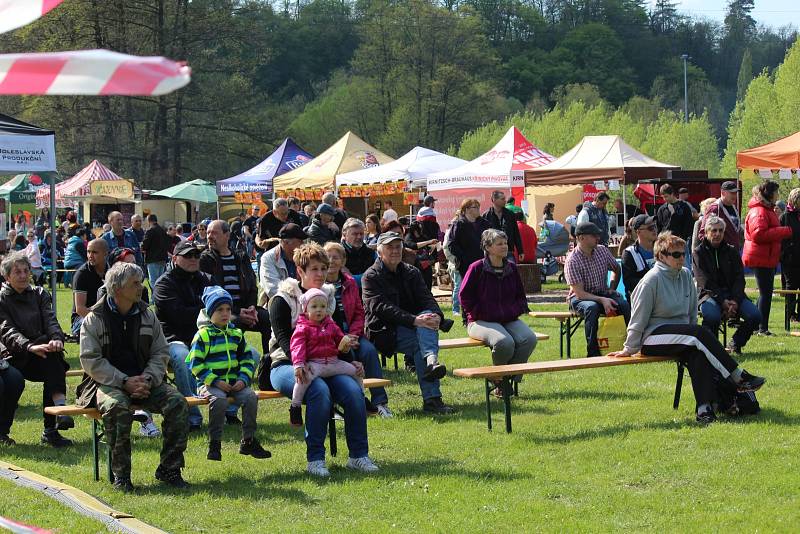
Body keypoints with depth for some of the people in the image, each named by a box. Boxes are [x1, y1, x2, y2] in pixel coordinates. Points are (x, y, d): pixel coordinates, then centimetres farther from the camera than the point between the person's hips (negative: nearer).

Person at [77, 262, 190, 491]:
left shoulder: (147, 316, 12)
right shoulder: (94, 320, -1)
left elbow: (161, 353, 10)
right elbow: (91, 361, -9)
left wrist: (147, 379, -10)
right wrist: (124, 382, -19)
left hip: (143, 380, 4)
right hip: (108, 383, -4)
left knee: (177, 403, -21)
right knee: (116, 407, -38)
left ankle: (169, 469, -11)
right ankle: (121, 475, -26)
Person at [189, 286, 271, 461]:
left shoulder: (236, 334, 15)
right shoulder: (203, 335, -2)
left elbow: (247, 360, 17)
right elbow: (196, 365, -7)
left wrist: (243, 379, -2)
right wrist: (215, 381, -15)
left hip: (234, 382, 5)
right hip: (210, 384, -5)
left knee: (251, 397, -21)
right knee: (219, 400, -35)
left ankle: (248, 441, -8)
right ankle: (214, 444, -20)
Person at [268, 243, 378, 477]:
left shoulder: (328, 297, 16)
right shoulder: (282, 300, -2)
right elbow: (284, 338, -12)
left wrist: (349, 360, 5)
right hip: (286, 365, -5)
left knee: (353, 390, -23)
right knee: (319, 390, -35)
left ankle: (359, 455, -14)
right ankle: (315, 458, -27)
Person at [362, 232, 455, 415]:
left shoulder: (411, 273, 17)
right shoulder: (371, 276, 0)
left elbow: (426, 298, 4)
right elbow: (382, 307, -16)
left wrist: (436, 315, -22)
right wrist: (414, 320, -28)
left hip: (411, 326, 4)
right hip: (385, 332, -4)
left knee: (428, 317, -29)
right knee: (420, 343, -31)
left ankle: (431, 360, -53)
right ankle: (432, 398, -41)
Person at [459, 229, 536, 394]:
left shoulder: (512, 268, 13)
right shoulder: (477, 268, -4)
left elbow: (520, 295, 24)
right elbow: (464, 296, -1)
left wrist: (516, 310, 6)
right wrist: (478, 313, -8)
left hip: (510, 320, 6)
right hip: (482, 322, -6)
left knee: (529, 339, -25)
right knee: (504, 342, -36)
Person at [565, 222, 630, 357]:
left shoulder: (602, 251, 1)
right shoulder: (572, 261, -16)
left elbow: (616, 270, 22)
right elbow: (579, 293, -21)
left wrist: (612, 288, 6)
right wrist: (602, 300, -31)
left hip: (603, 294, 5)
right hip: (580, 298, -4)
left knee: (625, 305, -25)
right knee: (592, 307, -39)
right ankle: (593, 352, -33)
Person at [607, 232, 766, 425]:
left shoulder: (686, 275, 9)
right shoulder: (652, 279, -9)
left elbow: (692, 312, 19)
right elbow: (638, 317, -6)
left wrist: (694, 336, 10)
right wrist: (630, 349, -4)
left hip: (682, 333, 5)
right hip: (653, 337, -5)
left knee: (697, 354, -29)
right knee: (701, 333, -28)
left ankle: (704, 408, -39)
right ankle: (739, 378, -26)